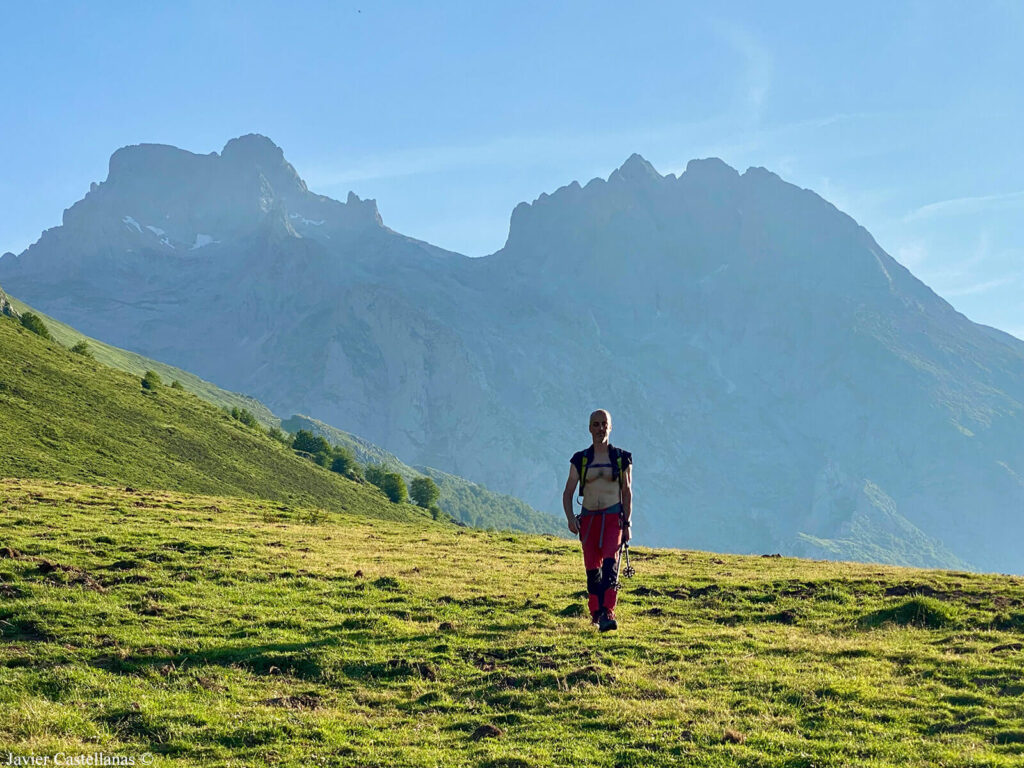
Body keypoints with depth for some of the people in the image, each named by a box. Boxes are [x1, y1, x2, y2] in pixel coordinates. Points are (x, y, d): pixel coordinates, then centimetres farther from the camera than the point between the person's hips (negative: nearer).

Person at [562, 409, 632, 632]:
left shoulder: (622, 458, 5)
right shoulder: (580, 459, 7)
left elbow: (627, 492, 9)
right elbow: (568, 492, 7)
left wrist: (627, 523, 3)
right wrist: (570, 518, -9)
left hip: (613, 516, -2)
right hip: (588, 518, 2)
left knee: (610, 563, -19)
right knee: (592, 568, 4)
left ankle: (608, 614, -27)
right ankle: (596, 613, 20)